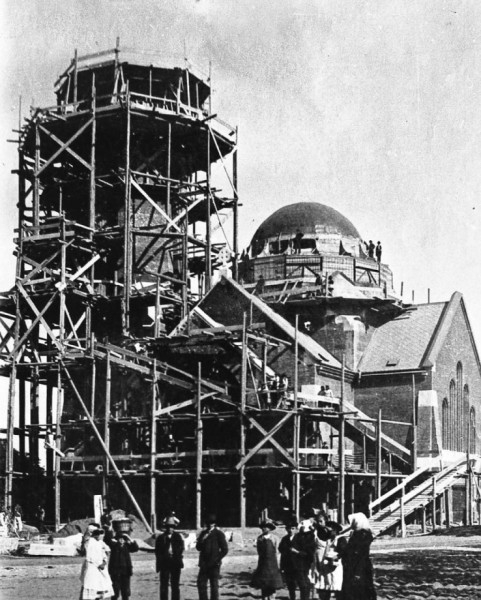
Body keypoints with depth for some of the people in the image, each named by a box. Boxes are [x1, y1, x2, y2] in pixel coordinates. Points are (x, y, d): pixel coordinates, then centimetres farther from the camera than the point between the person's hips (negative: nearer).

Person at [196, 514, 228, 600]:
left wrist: (216, 560, -9)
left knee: (214, 585, 0)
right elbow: (198, 547, 11)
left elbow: (225, 549, -5)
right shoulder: (203, 533, 12)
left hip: (214, 565, -5)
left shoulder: (219, 534, -3)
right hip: (204, 564, 5)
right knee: (201, 584, 3)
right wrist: (202, 540, -9)